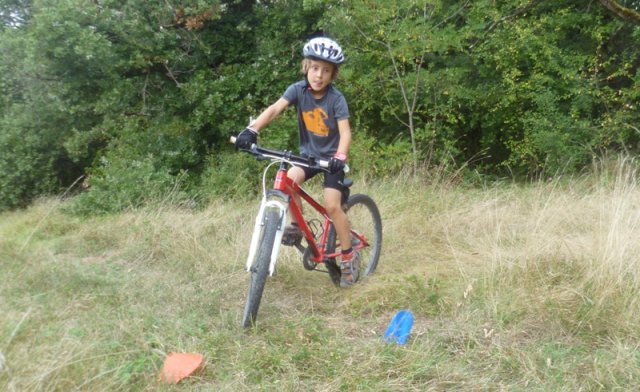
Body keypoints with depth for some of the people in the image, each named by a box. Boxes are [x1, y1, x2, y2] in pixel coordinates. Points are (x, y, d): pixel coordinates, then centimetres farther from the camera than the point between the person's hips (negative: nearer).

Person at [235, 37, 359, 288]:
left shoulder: (336, 98, -18)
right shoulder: (298, 89, -13)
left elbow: (345, 132, -25)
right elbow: (274, 109, -26)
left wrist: (340, 157, -44)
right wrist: (252, 129, -42)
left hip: (331, 156, -3)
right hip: (308, 153, 3)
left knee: (332, 206, -13)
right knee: (289, 179, -27)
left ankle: (349, 256, 5)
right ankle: (297, 225, -3)